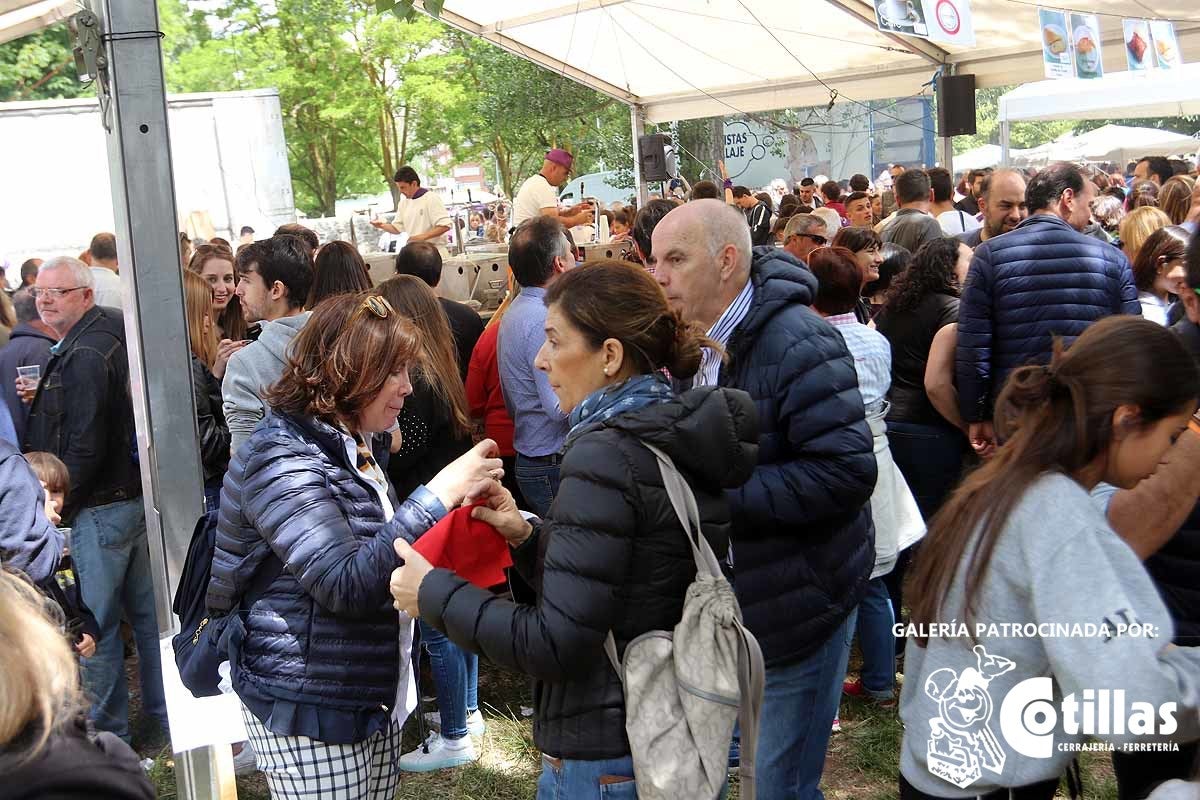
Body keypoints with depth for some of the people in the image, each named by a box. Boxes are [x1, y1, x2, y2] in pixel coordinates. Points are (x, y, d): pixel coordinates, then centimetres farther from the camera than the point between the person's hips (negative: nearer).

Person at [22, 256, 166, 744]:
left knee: (95, 622, 2)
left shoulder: (84, 355, -19)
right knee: (146, 611, 16)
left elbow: (84, 446, -22)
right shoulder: (111, 332, 10)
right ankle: (165, 712, 27)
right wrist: (44, 397, 9)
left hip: (102, 506, -10)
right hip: (137, 495, 10)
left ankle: (108, 731, 14)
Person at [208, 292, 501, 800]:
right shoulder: (283, 459, -19)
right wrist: (439, 495, -29)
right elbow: (346, 583, -28)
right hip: (308, 708, -9)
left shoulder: (358, 446, 10)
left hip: (374, 695, 9)